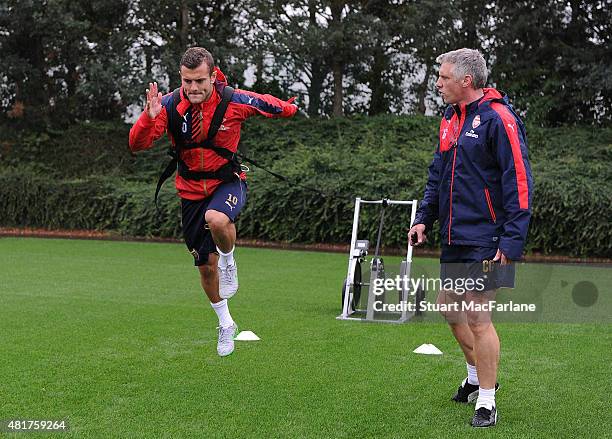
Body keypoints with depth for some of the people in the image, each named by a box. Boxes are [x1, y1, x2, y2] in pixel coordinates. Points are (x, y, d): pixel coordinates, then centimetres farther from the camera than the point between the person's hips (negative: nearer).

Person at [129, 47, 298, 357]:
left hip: (228, 181, -3)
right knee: (205, 266, 10)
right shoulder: (170, 105, -16)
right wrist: (149, 117, -39)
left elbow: (273, 106, 2)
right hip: (191, 189, 3)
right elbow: (136, 145, -22)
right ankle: (225, 323, 35)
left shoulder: (235, 101, -19)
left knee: (217, 219, -39)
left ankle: (228, 259, -4)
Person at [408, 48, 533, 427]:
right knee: (449, 306, 18)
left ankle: (487, 403, 4)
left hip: (486, 240, -9)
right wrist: (424, 219, 12)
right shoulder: (451, 119, 12)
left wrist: (512, 241, -20)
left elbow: (519, 182, -17)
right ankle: (478, 376, 38)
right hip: (455, 238, 9)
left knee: (477, 316, -7)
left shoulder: (499, 119, -15)